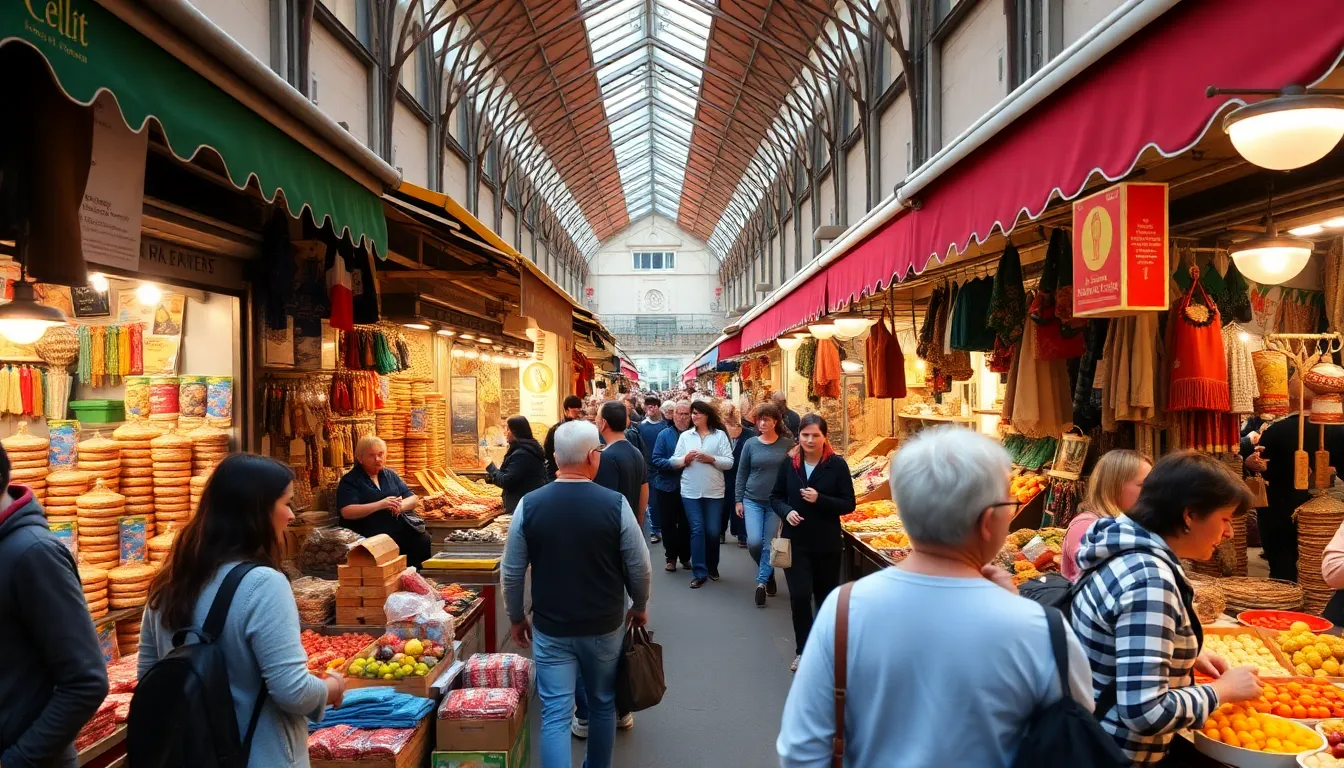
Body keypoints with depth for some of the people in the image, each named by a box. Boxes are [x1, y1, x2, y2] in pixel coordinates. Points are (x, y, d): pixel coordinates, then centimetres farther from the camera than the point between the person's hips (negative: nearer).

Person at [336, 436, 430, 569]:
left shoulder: (390, 475, 17)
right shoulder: (350, 481, 1)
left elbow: (413, 499, 14)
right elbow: (347, 512, -12)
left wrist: (400, 506, -10)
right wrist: (380, 505, -21)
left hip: (400, 531, 5)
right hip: (370, 537, -5)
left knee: (425, 541, -21)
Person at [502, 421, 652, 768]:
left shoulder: (529, 504, -9)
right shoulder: (615, 504, -14)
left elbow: (512, 573, -3)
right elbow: (639, 568, -7)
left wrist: (517, 618, 13)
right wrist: (639, 606, 11)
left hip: (550, 629, 0)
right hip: (604, 627, 0)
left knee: (555, 715, 5)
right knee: (603, 704, 20)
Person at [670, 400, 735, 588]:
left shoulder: (720, 435, 1)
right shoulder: (685, 436, 7)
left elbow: (729, 463, -4)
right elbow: (674, 461, 5)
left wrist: (711, 459, -17)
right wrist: (685, 459, -15)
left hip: (714, 491, -1)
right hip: (690, 491, 1)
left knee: (713, 531, 6)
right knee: (697, 530, -2)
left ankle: (712, 567, 27)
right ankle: (699, 572, 2)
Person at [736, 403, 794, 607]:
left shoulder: (787, 444, -3)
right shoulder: (750, 444, -1)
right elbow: (741, 473, 5)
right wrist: (738, 500, 2)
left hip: (776, 502, 0)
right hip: (752, 500, 0)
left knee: (769, 544, 2)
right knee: (754, 542, -9)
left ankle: (762, 582, 16)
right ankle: (768, 571, 19)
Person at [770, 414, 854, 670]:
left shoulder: (837, 465, -8)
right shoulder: (789, 464, 0)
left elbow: (849, 504, -8)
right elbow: (775, 497, 9)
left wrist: (820, 500, -23)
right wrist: (786, 511, -13)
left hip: (827, 543, -1)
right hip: (795, 542, 1)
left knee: (826, 596, 13)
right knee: (799, 595, -7)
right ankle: (803, 650, 10)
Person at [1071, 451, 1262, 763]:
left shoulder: (1130, 553, 2)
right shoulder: (1149, 579, -27)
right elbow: (1145, 712, -29)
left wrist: (1189, 656, 8)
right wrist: (1224, 689, -15)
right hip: (1113, 753, -9)